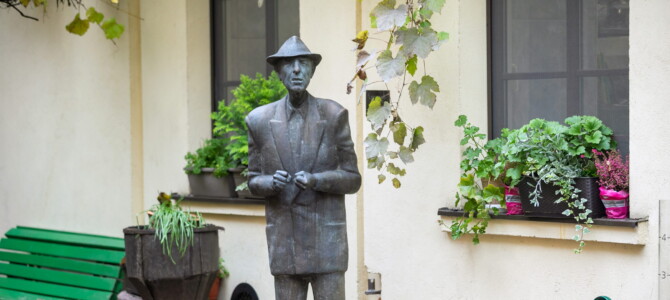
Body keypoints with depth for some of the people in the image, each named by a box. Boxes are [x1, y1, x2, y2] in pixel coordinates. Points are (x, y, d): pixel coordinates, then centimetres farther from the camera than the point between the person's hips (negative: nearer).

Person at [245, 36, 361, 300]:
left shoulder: (334, 115, -3)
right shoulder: (260, 120, 2)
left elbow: (352, 179, 0)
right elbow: (254, 181, 10)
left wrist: (316, 180, -19)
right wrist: (271, 182, -14)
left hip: (327, 238, -2)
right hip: (283, 237, 2)